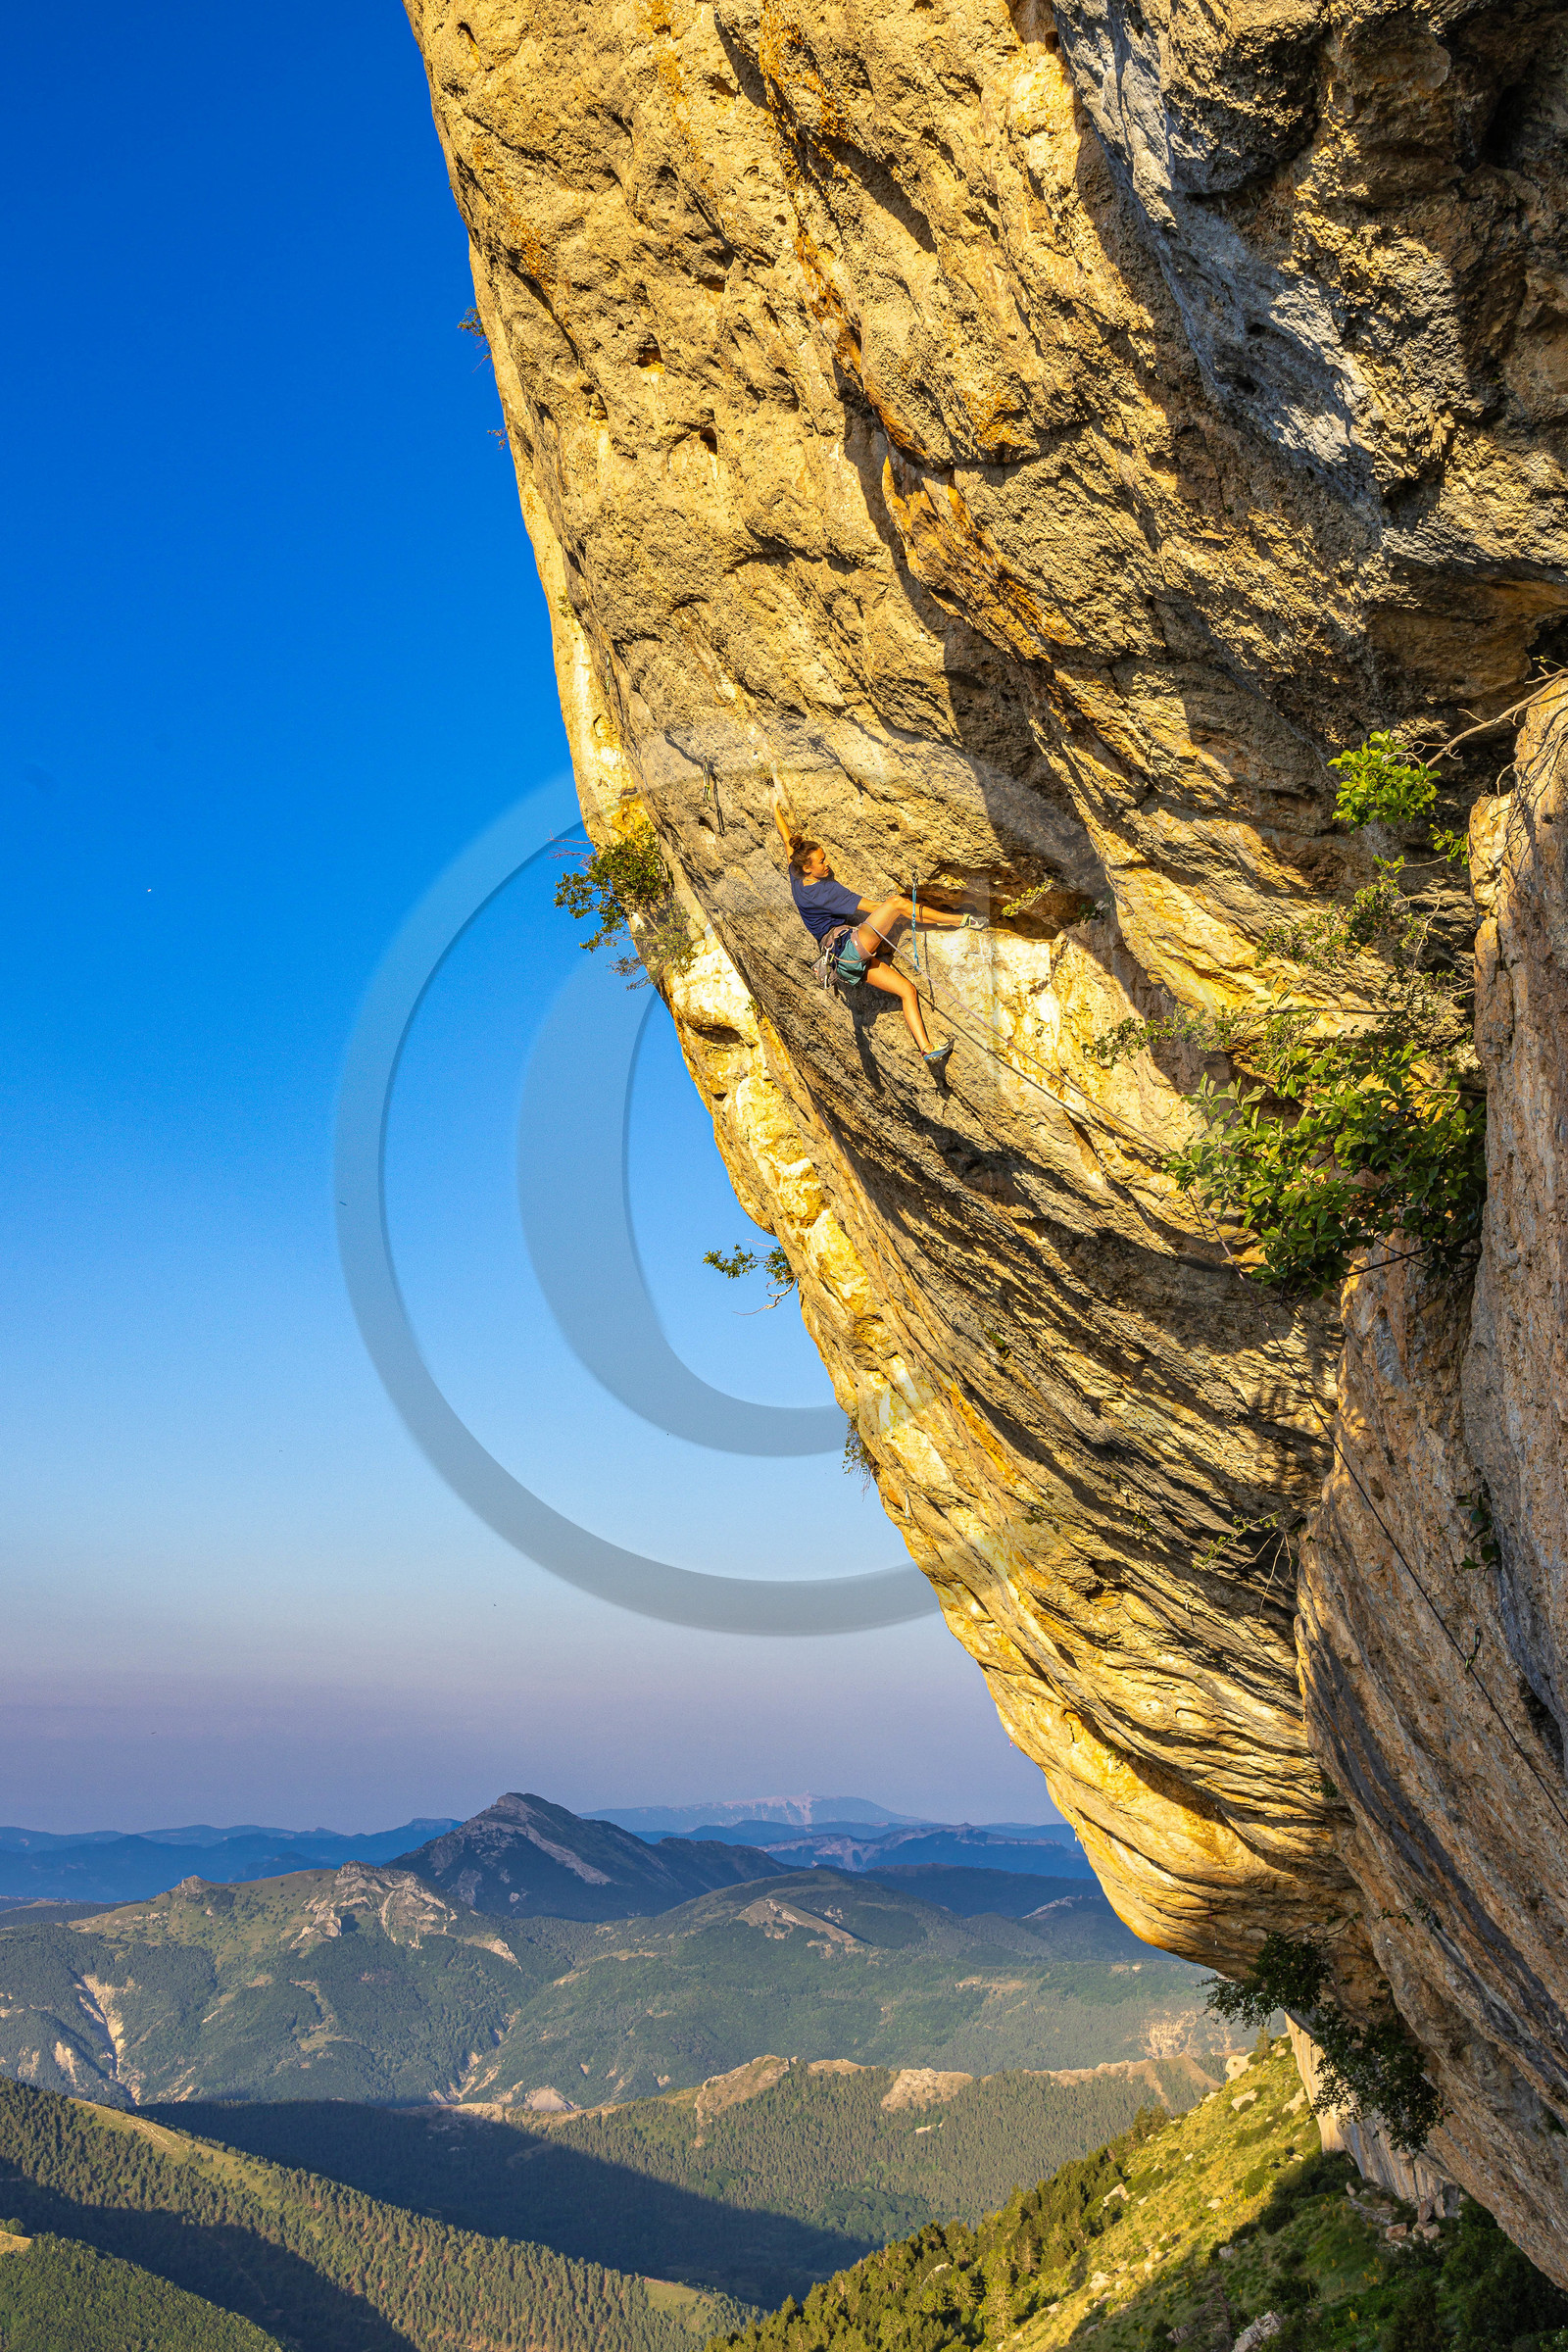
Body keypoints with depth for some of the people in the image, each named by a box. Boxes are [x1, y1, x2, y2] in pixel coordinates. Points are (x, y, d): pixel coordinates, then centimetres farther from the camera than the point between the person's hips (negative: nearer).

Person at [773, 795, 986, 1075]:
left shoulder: (797, 879, 8)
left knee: (907, 988, 2)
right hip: (849, 946, -10)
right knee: (897, 902, -18)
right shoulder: (820, 891, -17)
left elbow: (787, 839, 23)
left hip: (849, 961, 10)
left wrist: (775, 807, 36)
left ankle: (928, 1051, -5)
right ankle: (961, 921, -8)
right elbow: (866, 906, -14)